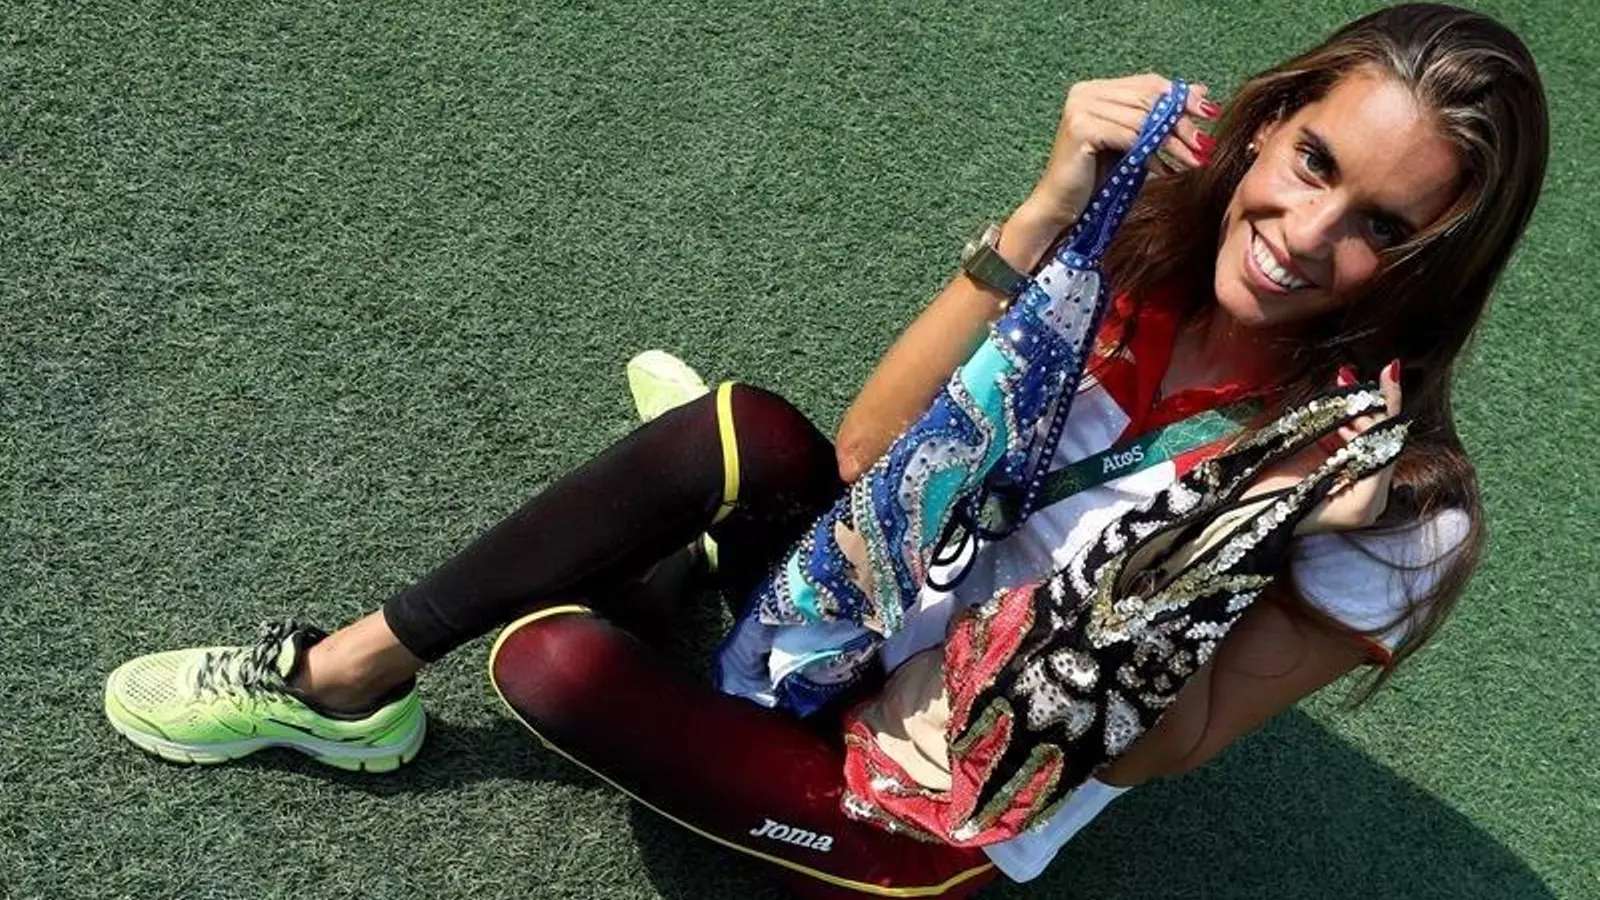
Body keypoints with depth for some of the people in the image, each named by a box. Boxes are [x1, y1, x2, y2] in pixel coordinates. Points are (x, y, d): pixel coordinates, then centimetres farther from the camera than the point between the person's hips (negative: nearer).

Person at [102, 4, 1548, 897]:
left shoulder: (1403, 506, -20)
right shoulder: (1157, 223, -11)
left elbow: (1163, 745, -17)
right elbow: (869, 450, -18)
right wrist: (1044, 220, -29)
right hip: (872, 616, 4)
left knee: (552, 658, -23)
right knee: (743, 431, -27)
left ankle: (361, 692, 16)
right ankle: (347, 676, -7)